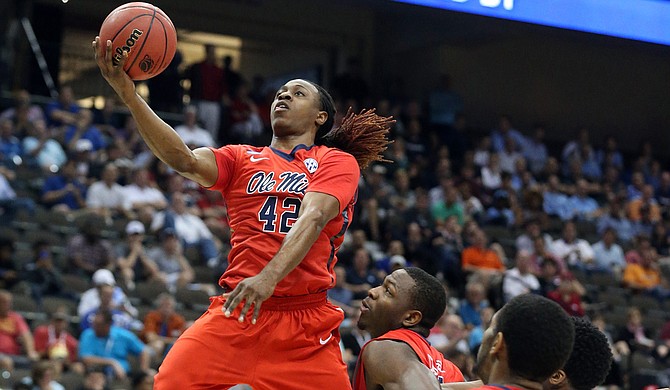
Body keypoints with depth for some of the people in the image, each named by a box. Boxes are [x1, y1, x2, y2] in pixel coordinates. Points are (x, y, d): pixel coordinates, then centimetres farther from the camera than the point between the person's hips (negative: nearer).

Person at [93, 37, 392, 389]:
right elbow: (186, 161, -6)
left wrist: (269, 277, -29)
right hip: (235, 309, 1)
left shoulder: (339, 161, 8)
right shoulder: (241, 158, 15)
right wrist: (128, 93, -18)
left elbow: (312, 219, -11)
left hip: (307, 320, -1)